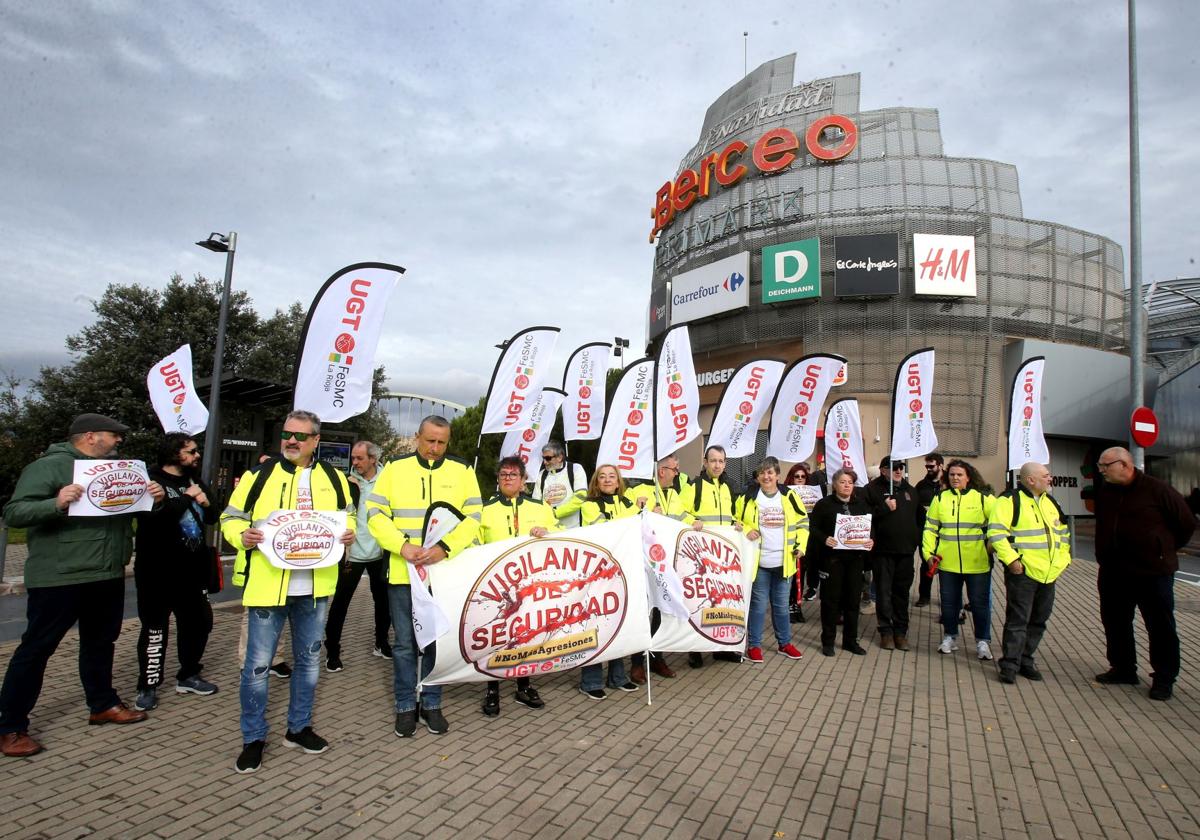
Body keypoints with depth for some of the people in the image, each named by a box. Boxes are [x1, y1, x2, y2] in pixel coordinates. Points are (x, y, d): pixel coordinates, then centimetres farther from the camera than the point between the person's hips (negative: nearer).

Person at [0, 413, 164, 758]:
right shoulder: (49, 466, -10)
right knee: (36, 648, 3)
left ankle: (103, 705, 32)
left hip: (108, 576, 7)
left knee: (100, 643, 18)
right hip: (59, 578, -7)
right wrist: (56, 503, -33)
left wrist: (154, 497, -4)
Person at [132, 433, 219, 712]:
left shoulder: (195, 481, 11)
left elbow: (212, 518, 14)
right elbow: (153, 515, -26)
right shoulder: (151, 480, -10)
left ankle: (188, 676, 27)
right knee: (155, 628, 3)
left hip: (193, 568, 6)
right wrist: (186, 498, -19)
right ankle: (148, 687, 15)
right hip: (158, 570, -6)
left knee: (199, 622, 11)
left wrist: (206, 504, -7)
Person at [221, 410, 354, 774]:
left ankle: (298, 728, 32)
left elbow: (346, 517, 17)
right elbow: (230, 517, 4)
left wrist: (348, 533, -5)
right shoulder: (259, 474, -2)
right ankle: (253, 738, 23)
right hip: (267, 586, -3)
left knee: (309, 660, 14)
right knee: (258, 664, 4)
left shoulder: (333, 478, 6)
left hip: (314, 588, 3)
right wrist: (243, 535, -17)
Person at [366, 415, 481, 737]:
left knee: (437, 642, 11)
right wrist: (403, 545, -16)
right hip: (402, 572, 0)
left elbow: (473, 518, -2)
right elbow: (375, 514, -2)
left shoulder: (463, 471, 3)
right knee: (405, 644, 9)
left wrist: (444, 548, -17)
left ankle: (431, 703, 28)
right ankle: (406, 706, 26)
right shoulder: (395, 468, 3)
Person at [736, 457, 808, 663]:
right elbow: (736, 522, 4)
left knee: (781, 605, 14)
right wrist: (746, 531, -15)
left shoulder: (789, 497, 3)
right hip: (759, 562, -2)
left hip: (784, 562, 2)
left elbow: (803, 522, 10)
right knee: (758, 605, 4)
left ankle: (784, 643, 27)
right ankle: (754, 645, 14)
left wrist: (800, 546, 0)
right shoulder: (748, 499, -3)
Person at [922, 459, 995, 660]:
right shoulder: (940, 498, 6)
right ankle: (950, 637, 27)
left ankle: (983, 641, 22)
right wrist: (929, 552, 0)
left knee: (980, 602, 6)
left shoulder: (983, 498, -1)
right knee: (949, 601, 12)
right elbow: (930, 528, 7)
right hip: (947, 562, 2)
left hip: (977, 563, -2)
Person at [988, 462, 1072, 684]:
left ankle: (1026, 660, 25)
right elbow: (996, 532, -16)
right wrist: (1011, 559, -20)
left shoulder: (1049, 502, 16)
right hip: (1022, 572, -8)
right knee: (1017, 620, -5)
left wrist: (1063, 557, 16)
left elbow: (1063, 531, 27)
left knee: (1039, 620, 13)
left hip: (1048, 573, 8)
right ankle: (1010, 665, 2)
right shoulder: (1010, 500, -10)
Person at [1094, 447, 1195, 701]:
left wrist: (1165, 550, 6)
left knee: (1161, 627, 4)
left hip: (1153, 572, -6)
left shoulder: (1157, 489, -12)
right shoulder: (1104, 492, 6)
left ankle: (1164, 678, 16)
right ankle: (1123, 668, 27)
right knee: (1115, 623, 13)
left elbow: (1187, 523, -1)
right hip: (1113, 573, 6)